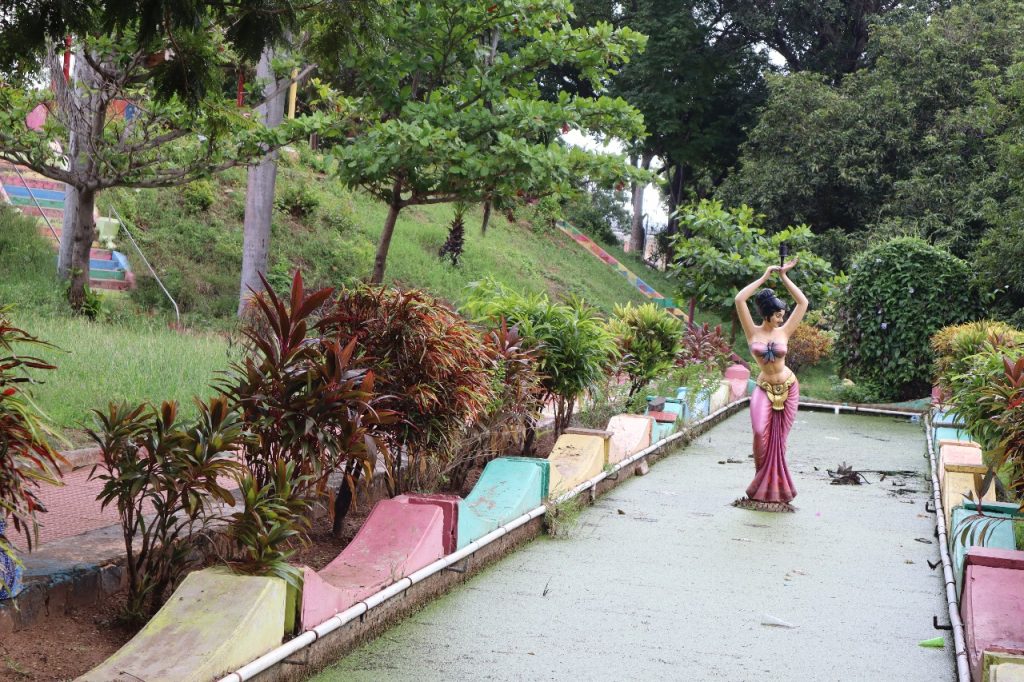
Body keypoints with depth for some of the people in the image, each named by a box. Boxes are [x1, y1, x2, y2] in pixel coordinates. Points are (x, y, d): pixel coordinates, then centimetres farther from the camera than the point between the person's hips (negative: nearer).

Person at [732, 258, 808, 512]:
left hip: (787, 388, 2)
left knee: (779, 438, 5)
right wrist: (765, 277, -9)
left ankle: (773, 487, 19)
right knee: (761, 431, -21)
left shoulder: (783, 332, 0)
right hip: (765, 388, -2)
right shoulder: (752, 332, -3)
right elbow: (739, 300, -11)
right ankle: (762, 483, 0)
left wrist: (784, 277, -1)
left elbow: (803, 303, 0)